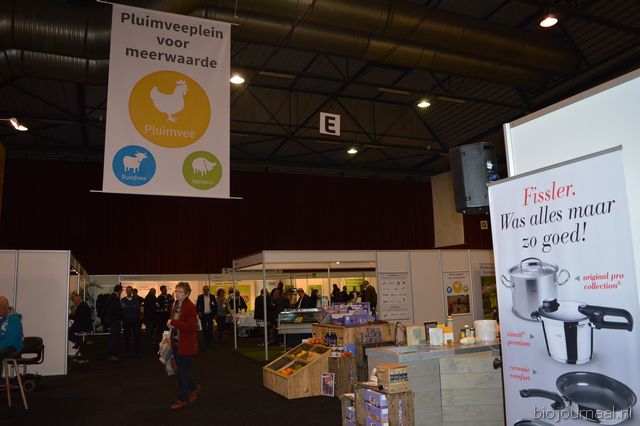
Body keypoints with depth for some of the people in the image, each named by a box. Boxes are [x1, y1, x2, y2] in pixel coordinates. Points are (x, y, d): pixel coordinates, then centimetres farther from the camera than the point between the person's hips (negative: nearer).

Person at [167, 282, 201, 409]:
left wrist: (173, 323, -23)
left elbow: (190, 327, -24)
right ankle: (194, 388, 38)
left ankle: (182, 399, 15)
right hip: (176, 342, 8)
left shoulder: (190, 307, -18)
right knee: (182, 370, 17)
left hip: (186, 345, -8)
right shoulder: (174, 305, 7)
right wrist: (170, 325, 6)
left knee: (181, 371, 0)